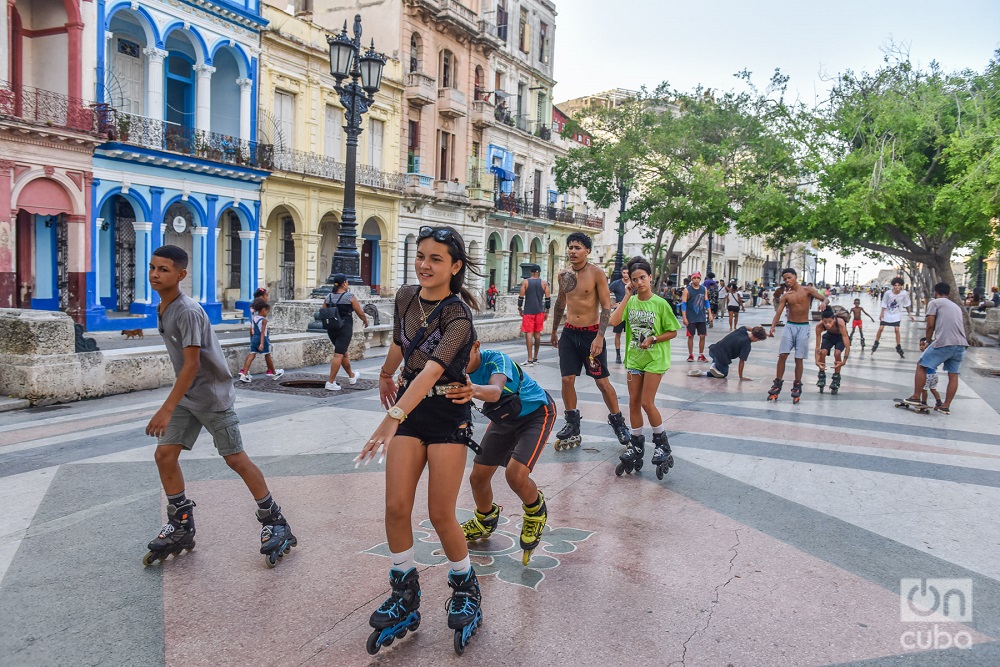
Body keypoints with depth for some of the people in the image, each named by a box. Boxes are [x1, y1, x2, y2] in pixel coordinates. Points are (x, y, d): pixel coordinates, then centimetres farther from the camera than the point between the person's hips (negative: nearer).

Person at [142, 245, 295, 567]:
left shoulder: (187, 311, -22)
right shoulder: (162, 309, 5)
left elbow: (192, 364, -26)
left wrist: (167, 408, -29)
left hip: (212, 396, -8)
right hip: (187, 396, 8)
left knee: (235, 458, -3)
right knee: (164, 454, 4)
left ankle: (274, 521, 10)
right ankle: (181, 527, 18)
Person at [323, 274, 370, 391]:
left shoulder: (328, 297, 4)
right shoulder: (350, 297, -8)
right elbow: (360, 313, -1)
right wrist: (365, 321, 18)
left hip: (331, 329, 6)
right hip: (345, 329, -6)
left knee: (343, 353, 20)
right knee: (339, 355, -5)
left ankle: (352, 377, 37)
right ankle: (331, 382, -9)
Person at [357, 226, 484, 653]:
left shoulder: (458, 313, -19)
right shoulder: (405, 297, -1)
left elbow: (431, 370, -33)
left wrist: (392, 418, -44)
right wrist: (386, 374, 35)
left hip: (448, 414, -5)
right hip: (409, 411, 5)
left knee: (440, 514, -2)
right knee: (396, 507, -2)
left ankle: (466, 589, 24)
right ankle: (405, 597, 17)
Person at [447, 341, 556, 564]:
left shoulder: (496, 360, -36)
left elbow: (495, 391, -55)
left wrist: (475, 391, -79)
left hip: (536, 414, -6)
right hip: (504, 417, 6)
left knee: (516, 474, -26)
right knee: (478, 477, 3)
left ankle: (536, 511, 9)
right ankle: (485, 521, 36)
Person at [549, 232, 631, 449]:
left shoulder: (597, 273, -10)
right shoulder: (563, 274, 6)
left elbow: (606, 306, -12)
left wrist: (599, 337, -21)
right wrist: (554, 330, 26)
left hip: (591, 333, -4)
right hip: (569, 333, 5)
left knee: (602, 381, 0)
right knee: (567, 380, 2)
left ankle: (618, 421, 19)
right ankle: (572, 425, 17)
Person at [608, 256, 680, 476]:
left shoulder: (660, 304, -9)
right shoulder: (630, 302, 1)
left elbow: (673, 332, -3)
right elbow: (614, 321, -16)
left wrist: (653, 339, -18)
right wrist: (627, 296, -13)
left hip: (655, 359, -4)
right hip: (634, 358, 4)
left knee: (647, 403, -7)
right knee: (634, 402, 8)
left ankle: (662, 443, 13)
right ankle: (636, 444, 22)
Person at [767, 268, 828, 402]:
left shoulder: (807, 290, -2)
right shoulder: (786, 295, 3)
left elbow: (824, 298, -4)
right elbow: (778, 313, -4)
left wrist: (824, 303, -29)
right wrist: (772, 328, -20)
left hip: (803, 327, -2)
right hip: (790, 326, 2)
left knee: (798, 359, 0)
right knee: (782, 356, -5)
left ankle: (797, 386, 12)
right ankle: (777, 384, 5)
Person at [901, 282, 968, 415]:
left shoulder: (934, 302, 6)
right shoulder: (957, 306, 25)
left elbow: (930, 325, -1)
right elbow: (960, 325, 21)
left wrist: (928, 340, 13)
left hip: (944, 343, -6)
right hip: (961, 344, 6)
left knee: (921, 366, 8)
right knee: (953, 374, 11)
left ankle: (916, 397, 7)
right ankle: (946, 406, 13)